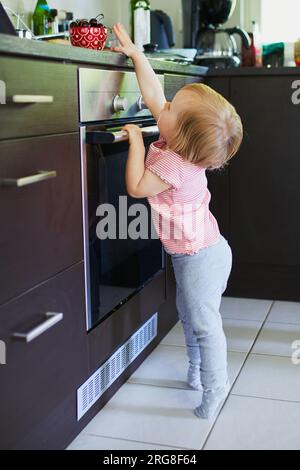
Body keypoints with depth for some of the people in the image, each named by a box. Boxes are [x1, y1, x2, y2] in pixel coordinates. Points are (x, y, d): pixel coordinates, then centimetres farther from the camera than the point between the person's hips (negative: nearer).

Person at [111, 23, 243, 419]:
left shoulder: (174, 165, -30)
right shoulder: (180, 146, -5)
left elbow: (136, 187, -20)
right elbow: (153, 95, 2)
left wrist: (136, 141, -18)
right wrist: (135, 54, 4)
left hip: (200, 257, -10)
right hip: (197, 252, 10)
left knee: (205, 324, 3)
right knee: (189, 315, 23)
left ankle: (215, 388, 18)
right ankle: (198, 373, 40)